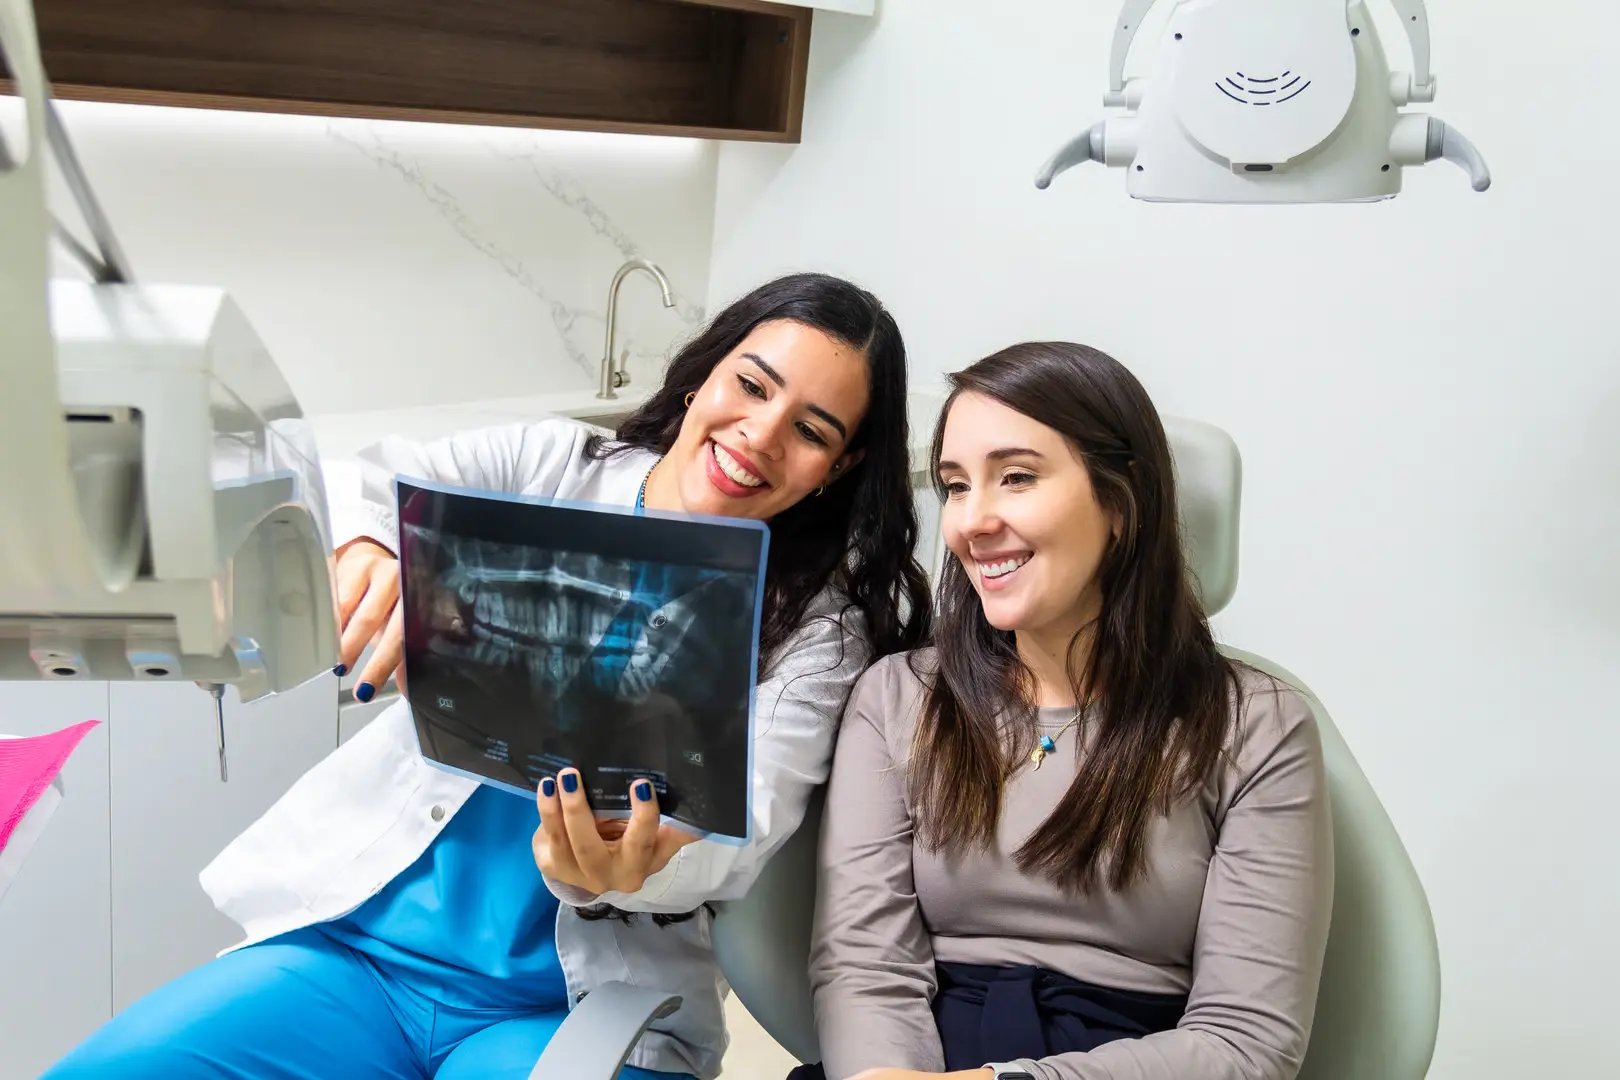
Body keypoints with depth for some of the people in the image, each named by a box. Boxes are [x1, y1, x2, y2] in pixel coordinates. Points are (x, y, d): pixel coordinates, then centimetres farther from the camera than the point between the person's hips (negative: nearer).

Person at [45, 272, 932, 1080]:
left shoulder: (819, 618, 1)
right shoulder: (543, 466, 4)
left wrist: (635, 864, -35)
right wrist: (361, 549, -29)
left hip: (581, 1006, -1)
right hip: (355, 945, 2)